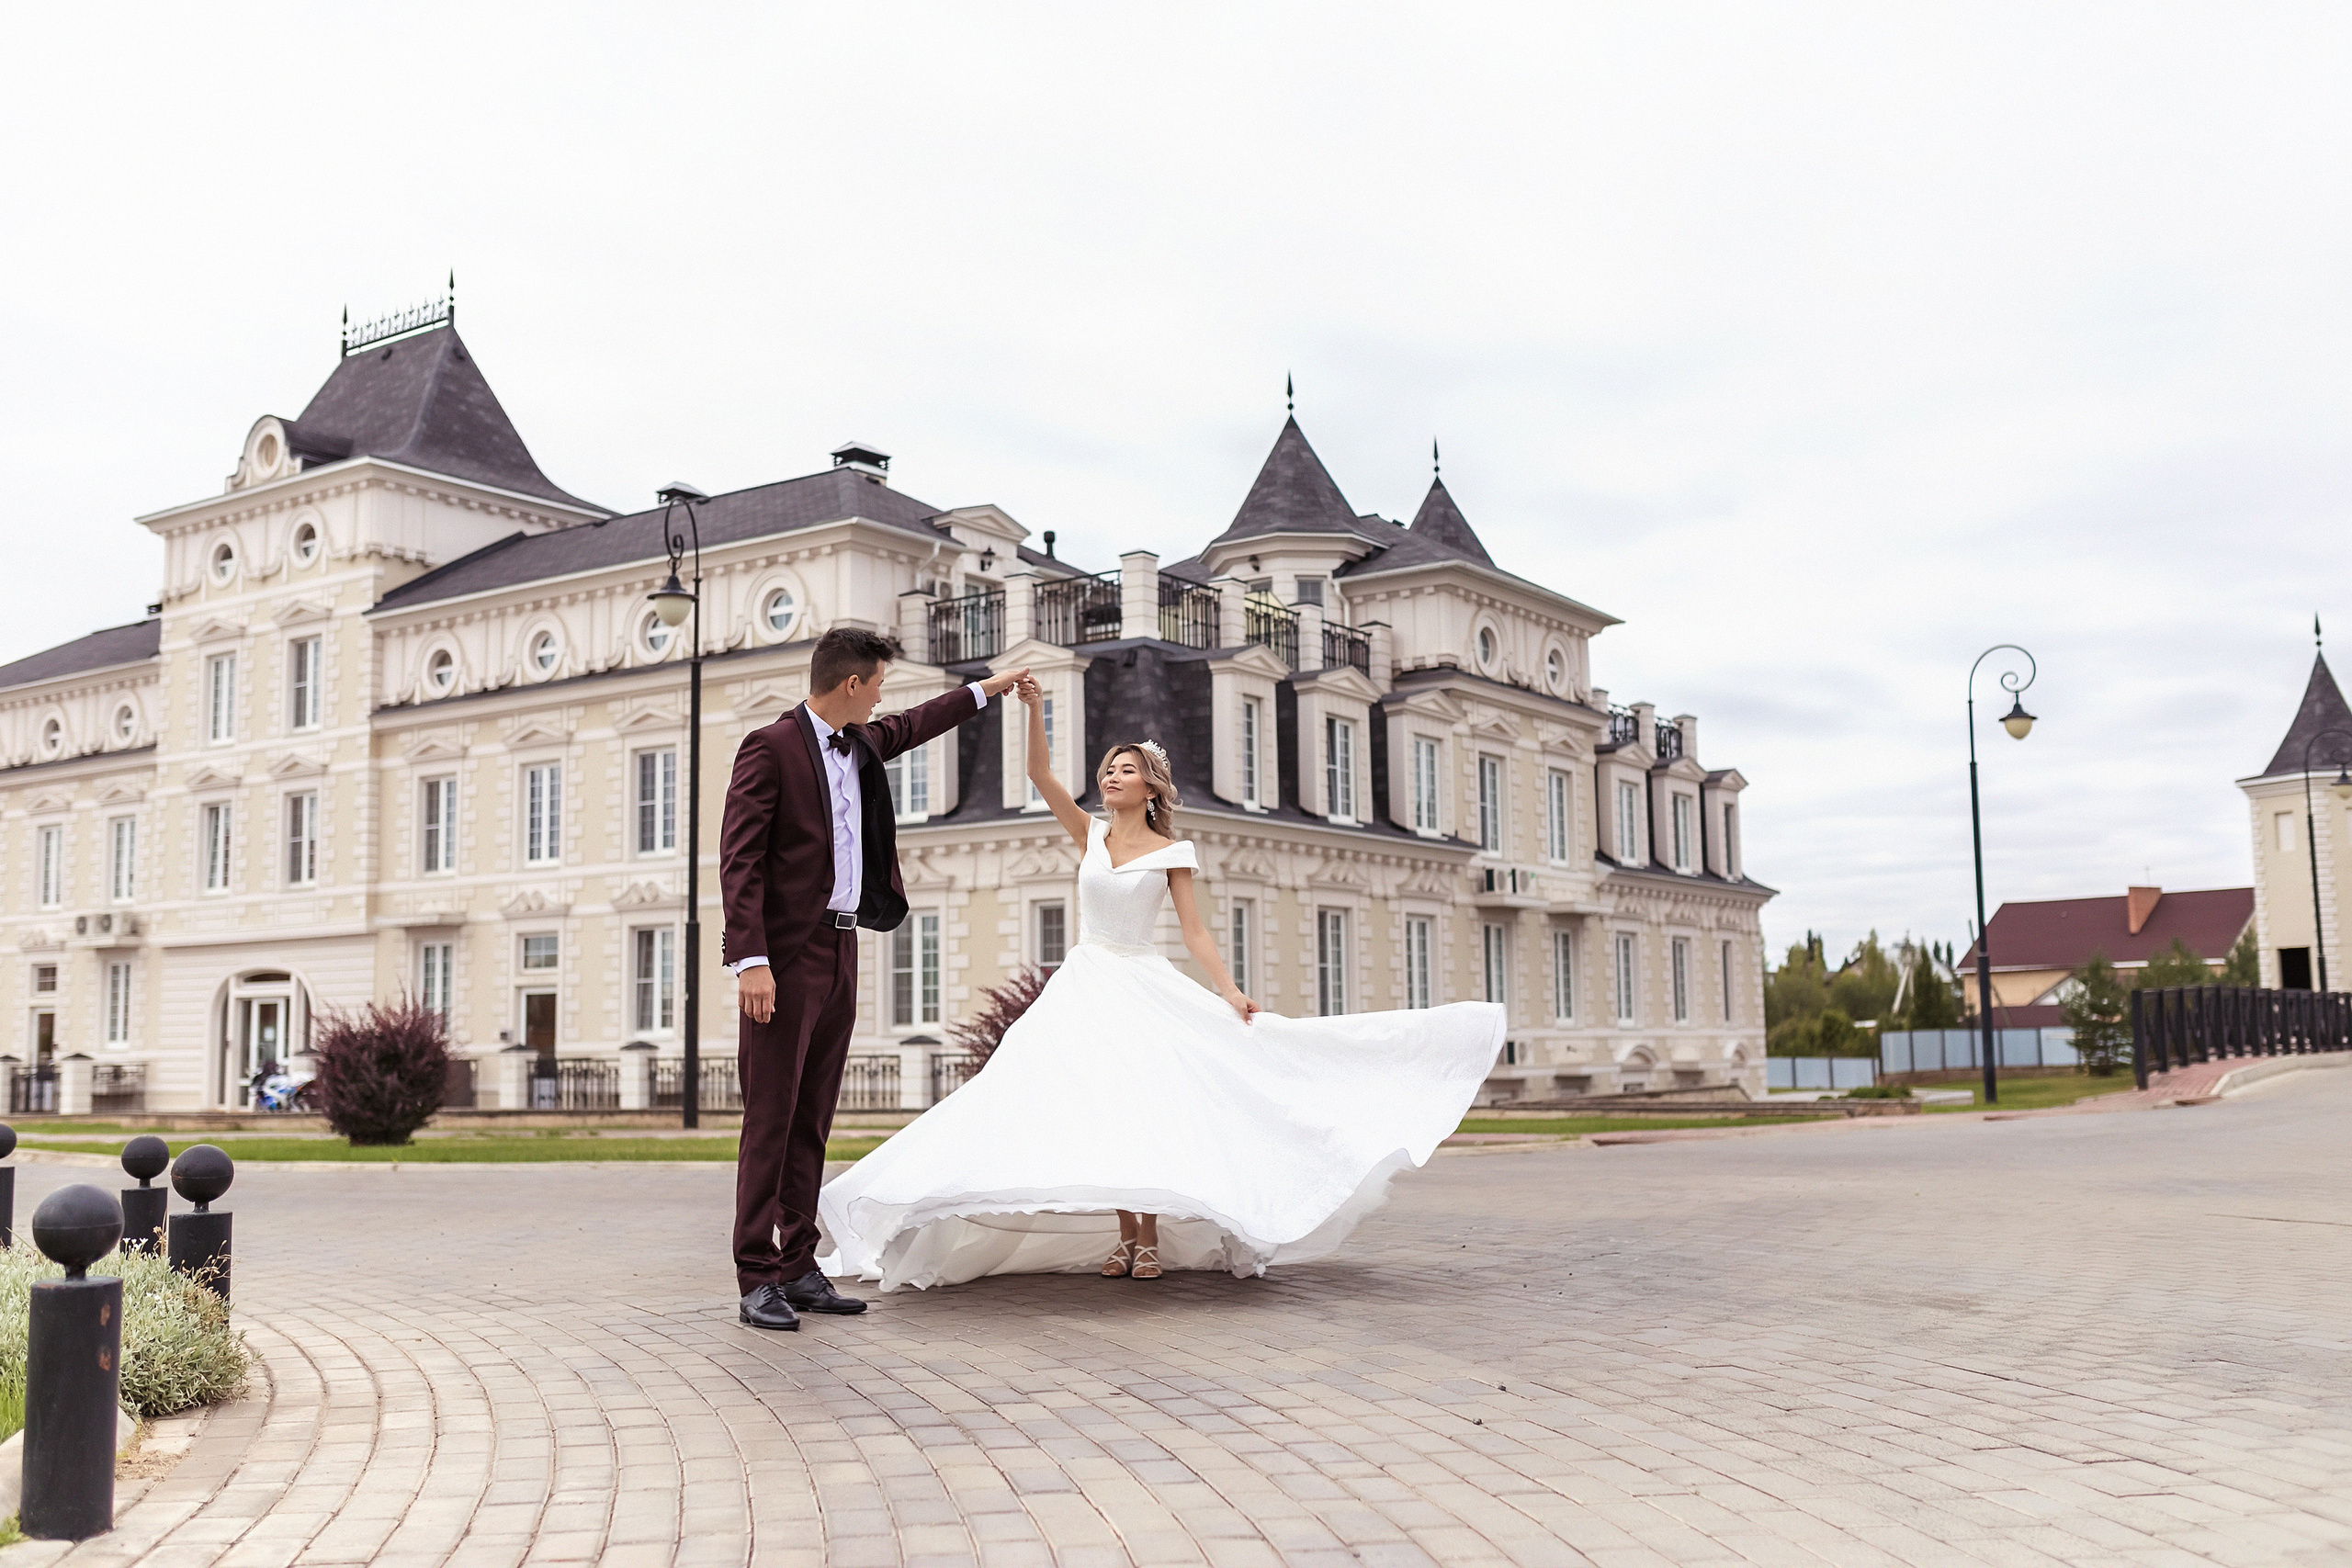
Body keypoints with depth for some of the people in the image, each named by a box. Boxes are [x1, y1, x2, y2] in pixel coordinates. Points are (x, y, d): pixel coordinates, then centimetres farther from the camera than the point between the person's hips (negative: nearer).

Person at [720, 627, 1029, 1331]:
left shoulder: (861, 743, 15)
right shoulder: (770, 746, -9)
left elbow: (915, 725, 38)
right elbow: (739, 860, -14)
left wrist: (987, 688, 47)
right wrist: (750, 961, -22)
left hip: (840, 952, 8)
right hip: (786, 956, -8)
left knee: (812, 1122, 8)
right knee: (771, 1120, -6)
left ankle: (799, 1268, 13)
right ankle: (758, 1280, -2)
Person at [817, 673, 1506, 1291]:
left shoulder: (1172, 853, -1)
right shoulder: (1089, 835, 7)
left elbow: (1196, 933, -5)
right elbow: (1041, 776, -4)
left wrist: (1231, 992, -16)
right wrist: (1035, 711, -15)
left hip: (1144, 989, -3)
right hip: (1085, 984, 3)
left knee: (1146, 1103, -11)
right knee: (1100, 1109, -1)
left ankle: (1151, 1237, -5)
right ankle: (1122, 1236, 6)